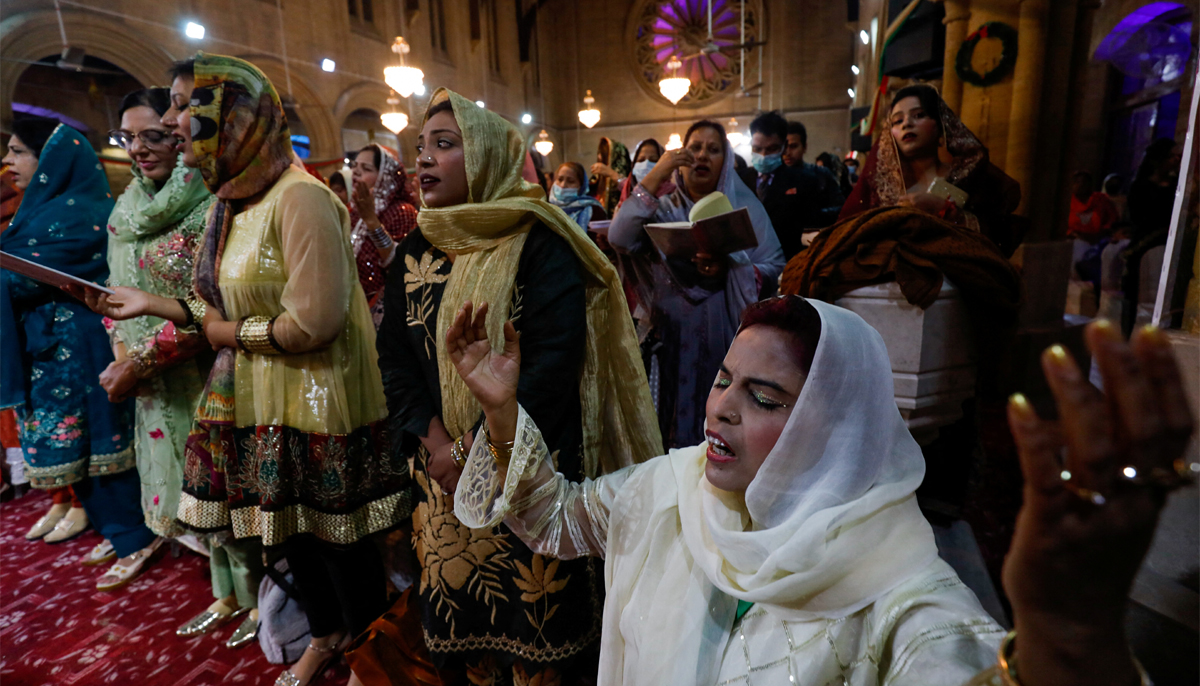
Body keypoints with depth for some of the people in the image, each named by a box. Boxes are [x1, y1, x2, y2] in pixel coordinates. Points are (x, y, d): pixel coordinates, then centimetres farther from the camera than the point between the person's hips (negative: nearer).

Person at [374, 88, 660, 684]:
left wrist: (477, 449, -19)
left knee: (534, 613, 9)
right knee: (459, 602, 19)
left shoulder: (539, 243, -11)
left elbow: (556, 361, -19)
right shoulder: (416, 250, 8)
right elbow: (394, 356, 3)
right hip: (443, 475, 6)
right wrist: (434, 440, -11)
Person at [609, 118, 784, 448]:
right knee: (678, 422, 5)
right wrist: (655, 176, -12)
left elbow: (775, 267, 0)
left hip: (730, 337, 0)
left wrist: (729, 269, -19)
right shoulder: (663, 210, 8)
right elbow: (619, 239, -12)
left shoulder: (744, 206, 8)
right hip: (676, 338, 0)